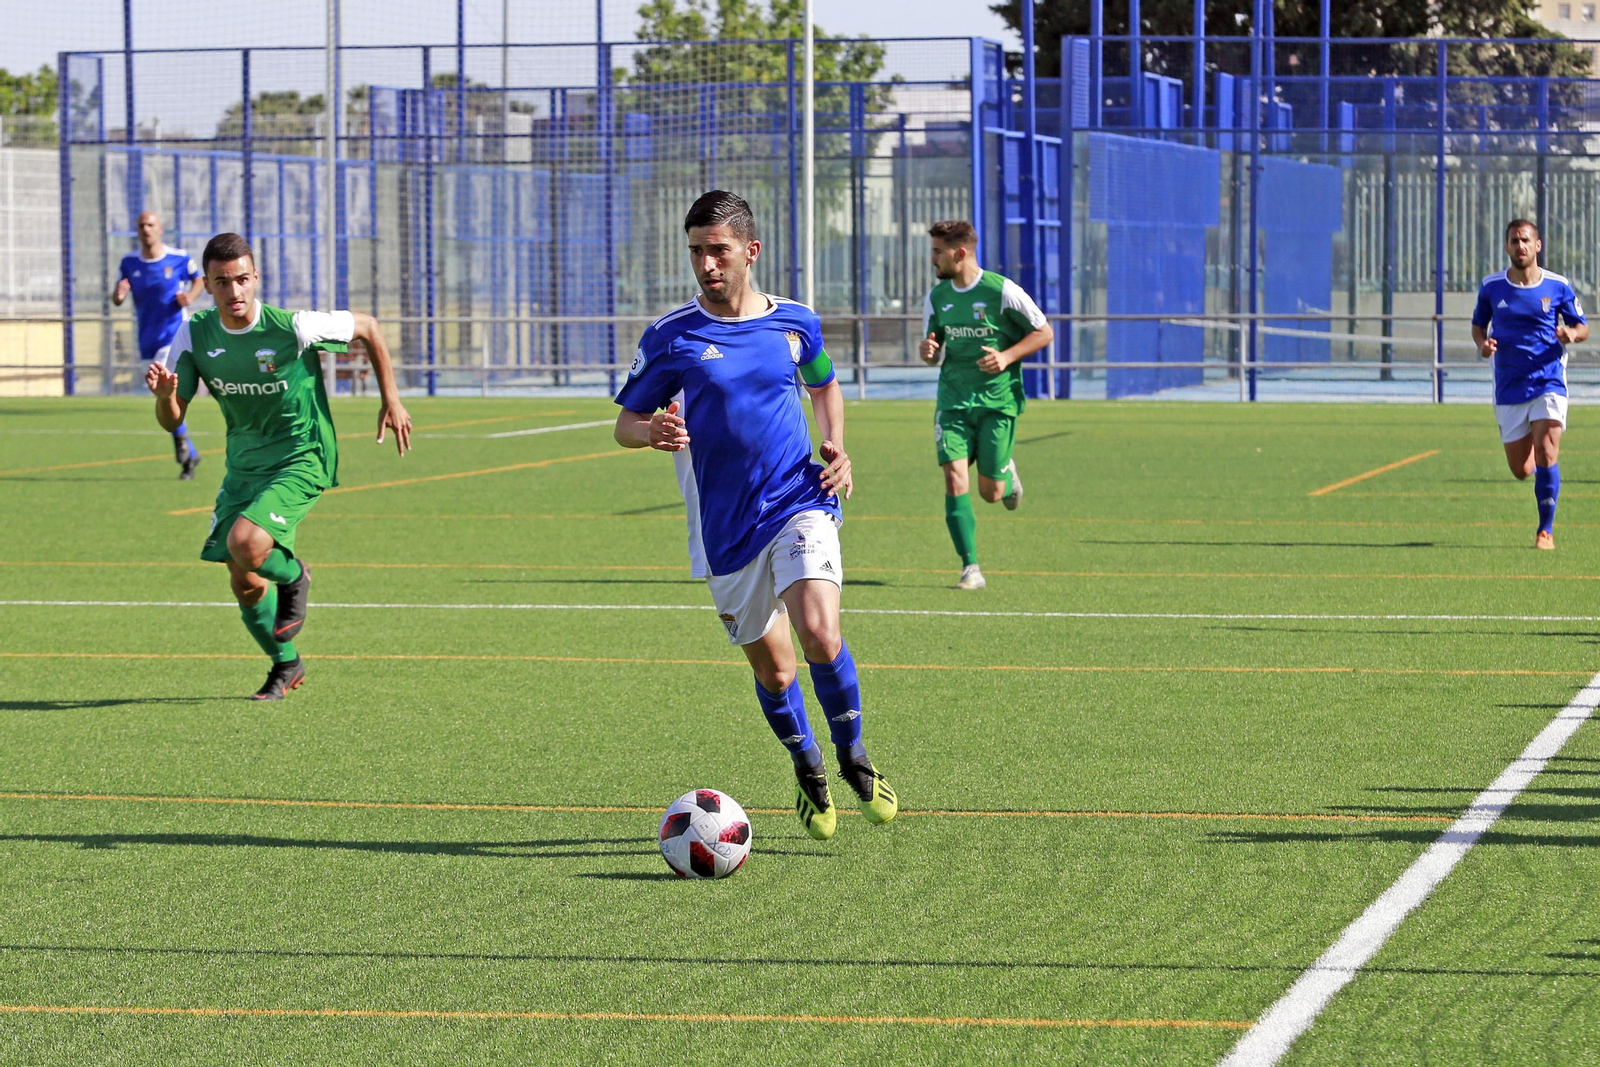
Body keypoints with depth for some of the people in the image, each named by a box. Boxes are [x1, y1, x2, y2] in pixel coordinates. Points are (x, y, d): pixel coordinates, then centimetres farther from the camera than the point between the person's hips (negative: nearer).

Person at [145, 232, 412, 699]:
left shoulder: (293, 327, -21)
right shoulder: (195, 334, -8)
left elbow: (367, 327, -3)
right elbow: (172, 420, -4)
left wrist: (391, 400, 1)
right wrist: (164, 393, -28)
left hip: (300, 460, -5)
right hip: (244, 464, 5)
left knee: (245, 544, -29)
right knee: (243, 583, 5)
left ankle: (293, 576, 6)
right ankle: (286, 665, 32)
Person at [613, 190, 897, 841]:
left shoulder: (795, 323, 3)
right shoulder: (670, 338, -3)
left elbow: (825, 386, 23)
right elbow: (625, 425, 3)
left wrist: (835, 446, 4)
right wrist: (654, 432, -21)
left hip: (800, 503, 0)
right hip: (725, 530, 1)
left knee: (820, 635, -22)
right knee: (772, 668, 7)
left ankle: (853, 759, 2)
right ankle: (809, 773, 34)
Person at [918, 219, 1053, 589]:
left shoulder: (1002, 291, -9)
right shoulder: (936, 297, 6)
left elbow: (1044, 333, -2)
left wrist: (1007, 357, -16)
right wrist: (927, 350, -8)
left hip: (998, 400, -3)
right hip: (953, 399, 3)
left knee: (990, 492, 0)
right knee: (955, 481, -14)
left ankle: (1007, 474, 38)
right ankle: (970, 567, -10)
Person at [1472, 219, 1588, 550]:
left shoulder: (1558, 286, -2)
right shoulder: (1492, 286, 1)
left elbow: (1582, 327, 8)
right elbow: (1478, 324, 16)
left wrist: (1571, 333, -16)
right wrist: (1482, 343, -7)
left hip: (1548, 382, -2)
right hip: (1509, 388, 2)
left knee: (1545, 456, -18)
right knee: (1521, 470, 4)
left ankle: (1546, 531, -4)